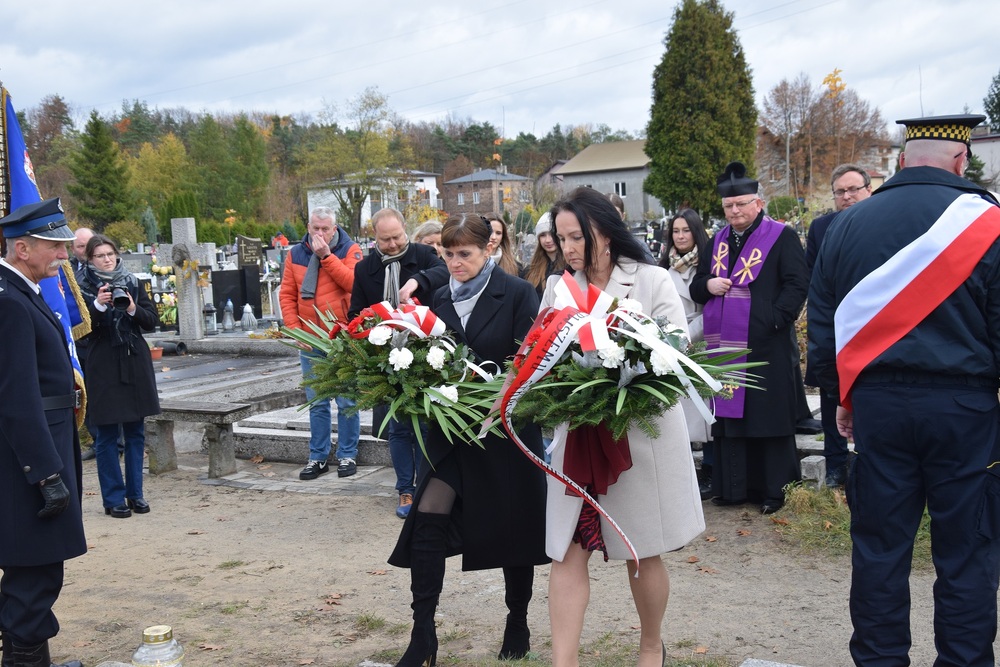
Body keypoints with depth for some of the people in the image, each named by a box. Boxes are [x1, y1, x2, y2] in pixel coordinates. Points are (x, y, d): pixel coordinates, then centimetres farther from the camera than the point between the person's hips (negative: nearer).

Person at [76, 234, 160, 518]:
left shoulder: (132, 282, 9)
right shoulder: (83, 286, -1)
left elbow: (152, 321, 6)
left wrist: (134, 310, -13)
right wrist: (98, 305, -25)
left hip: (135, 363, 3)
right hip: (103, 366, -3)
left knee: (136, 431, 8)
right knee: (106, 435, 1)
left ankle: (135, 493, 17)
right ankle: (114, 498, 9)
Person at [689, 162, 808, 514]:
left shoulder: (781, 237, -4)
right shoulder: (717, 241, 14)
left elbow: (798, 284, -9)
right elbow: (695, 288, 17)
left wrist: (774, 319, -19)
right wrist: (708, 285, -5)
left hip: (766, 346, -5)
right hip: (724, 344, 5)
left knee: (768, 416, 1)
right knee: (727, 415, 9)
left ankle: (773, 489, 12)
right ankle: (732, 486, 18)